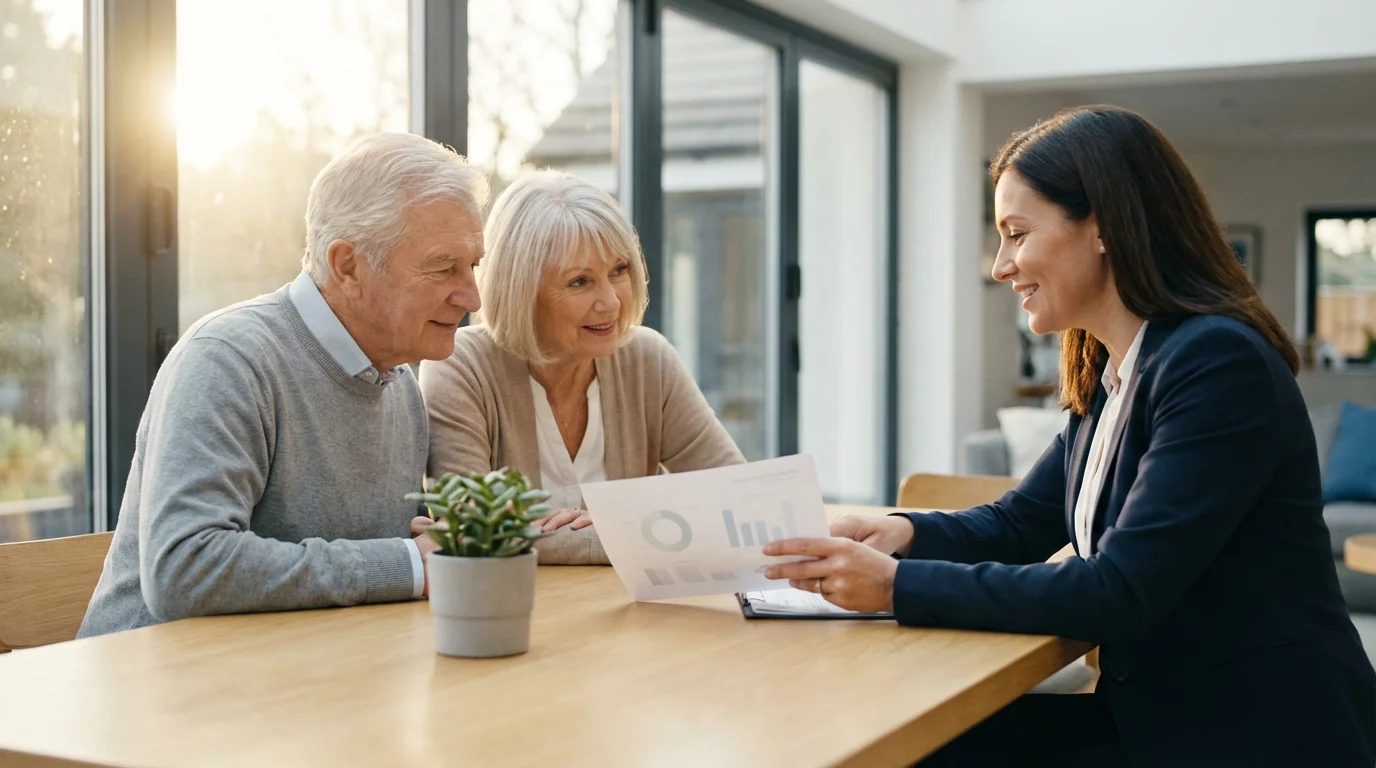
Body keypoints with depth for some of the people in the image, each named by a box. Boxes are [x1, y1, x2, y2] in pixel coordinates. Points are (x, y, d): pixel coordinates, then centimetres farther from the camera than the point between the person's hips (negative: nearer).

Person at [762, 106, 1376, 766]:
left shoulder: (1220, 365, -19)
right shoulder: (1108, 379, 9)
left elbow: (1117, 592, -24)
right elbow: (1018, 523, 16)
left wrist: (898, 585, -24)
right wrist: (906, 532, -5)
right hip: (1153, 714, 7)